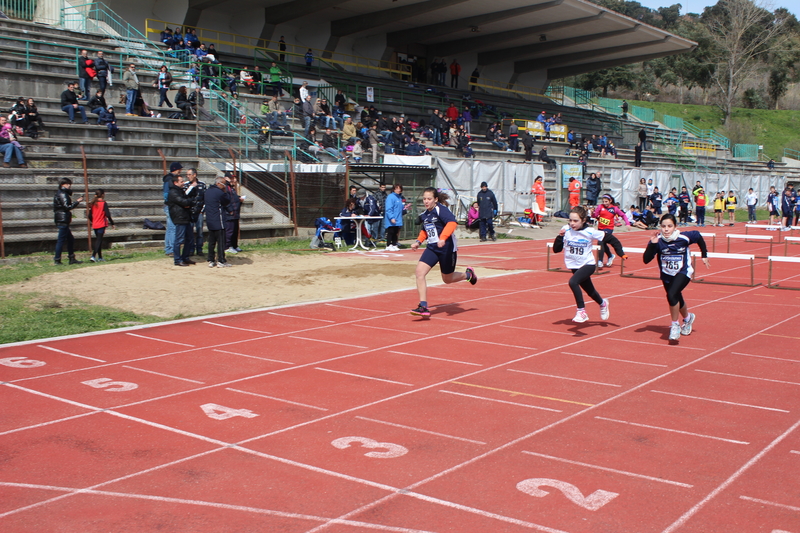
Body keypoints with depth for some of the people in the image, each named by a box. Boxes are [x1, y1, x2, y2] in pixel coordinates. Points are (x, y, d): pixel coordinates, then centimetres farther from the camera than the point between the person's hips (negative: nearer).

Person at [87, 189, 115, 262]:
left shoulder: (93, 203, 6)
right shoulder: (104, 203, -10)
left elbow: (89, 216, 8)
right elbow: (108, 215, -15)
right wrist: (112, 224, -7)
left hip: (95, 225, 6)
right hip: (101, 225, -6)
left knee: (98, 240, 15)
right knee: (99, 240, -5)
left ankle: (100, 257, 20)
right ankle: (93, 256, -18)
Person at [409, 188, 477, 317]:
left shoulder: (441, 210, -14)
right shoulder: (424, 215, 8)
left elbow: (452, 223, -32)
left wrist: (443, 238, -45)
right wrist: (418, 241, 11)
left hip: (447, 248, -6)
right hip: (432, 248, 6)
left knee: (447, 279, 9)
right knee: (419, 272, -14)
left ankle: (468, 274, 42)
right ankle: (423, 307, -11)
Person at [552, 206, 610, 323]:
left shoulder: (590, 232, -17)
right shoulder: (566, 230, -10)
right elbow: (556, 249, -8)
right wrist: (560, 236, -23)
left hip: (588, 264, -5)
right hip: (574, 265, 5)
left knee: (573, 282, -31)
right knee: (590, 291, 22)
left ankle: (581, 311, -21)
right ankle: (602, 304, 55)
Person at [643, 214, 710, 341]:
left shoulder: (684, 238, -23)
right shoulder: (657, 241, -22)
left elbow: (699, 237, -1)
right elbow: (646, 260, -26)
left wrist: (704, 255, 2)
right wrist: (652, 245, -37)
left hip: (683, 273, -3)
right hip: (666, 275, 3)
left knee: (672, 295, -28)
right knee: (677, 301, 20)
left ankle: (675, 325, -9)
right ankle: (688, 318, 54)